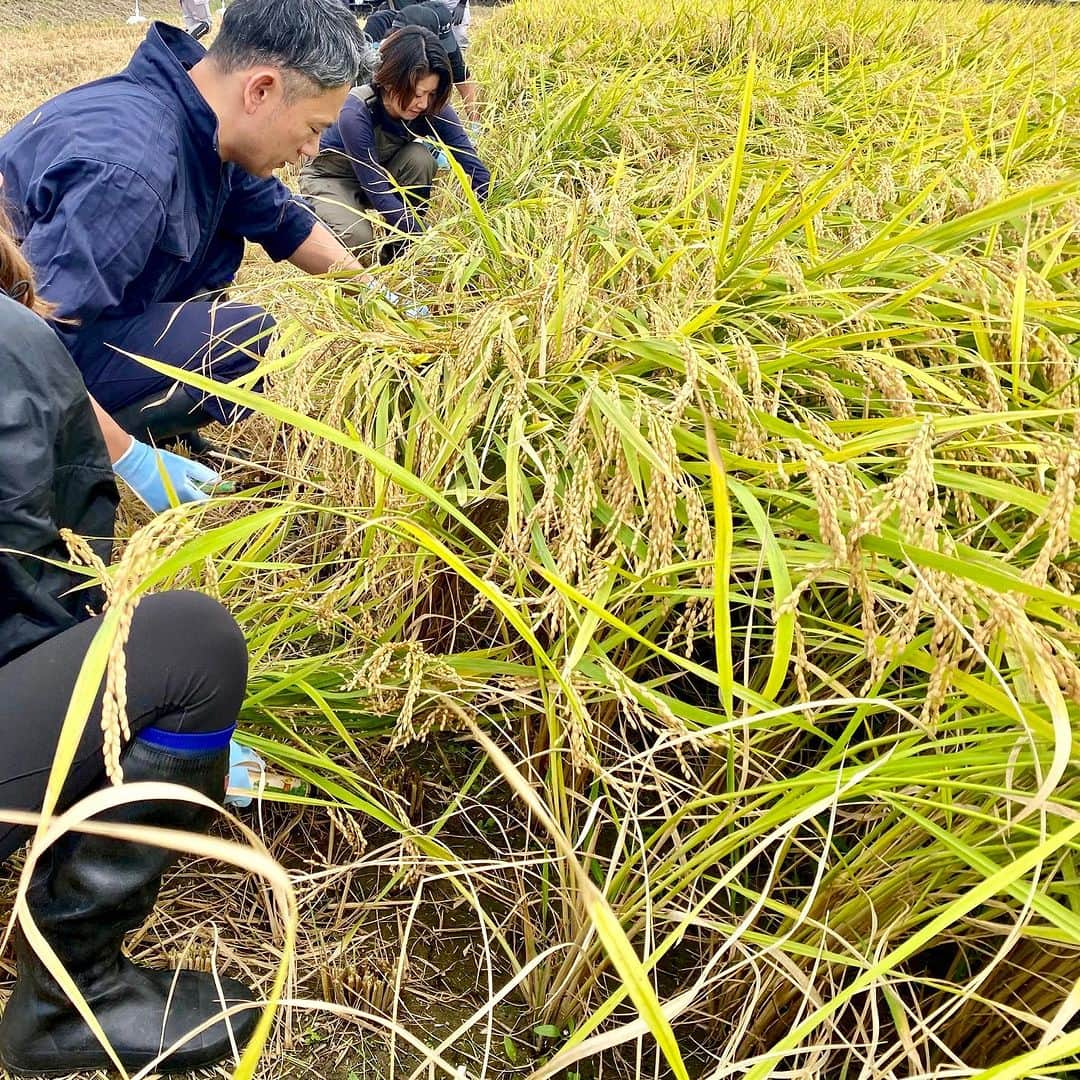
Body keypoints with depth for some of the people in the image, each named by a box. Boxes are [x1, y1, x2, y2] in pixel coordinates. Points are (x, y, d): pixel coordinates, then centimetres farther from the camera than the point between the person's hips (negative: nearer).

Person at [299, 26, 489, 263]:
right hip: (331, 178, -4)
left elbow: (474, 166, -25)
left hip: (381, 171, 5)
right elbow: (378, 193, -35)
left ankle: (402, 249, -11)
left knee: (419, 158, -27)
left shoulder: (432, 109, -22)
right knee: (361, 241, -33)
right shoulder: (356, 113, -34)